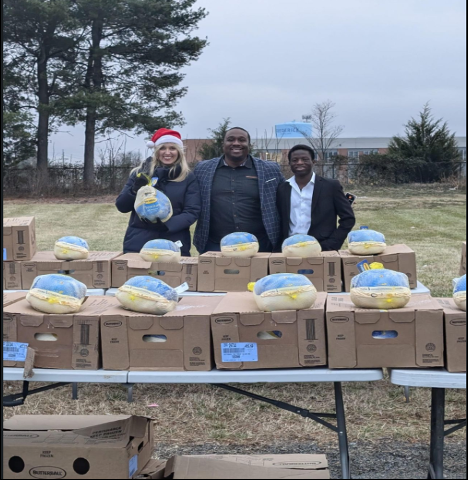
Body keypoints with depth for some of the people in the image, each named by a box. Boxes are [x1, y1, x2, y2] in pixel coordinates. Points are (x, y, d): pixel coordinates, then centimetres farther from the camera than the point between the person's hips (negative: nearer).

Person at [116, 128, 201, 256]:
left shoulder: (188, 178, 3)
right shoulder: (140, 173, 7)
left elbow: (192, 212, -3)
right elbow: (121, 206, 7)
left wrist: (166, 224, -20)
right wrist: (135, 190, -13)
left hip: (174, 246, -1)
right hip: (138, 244, 1)